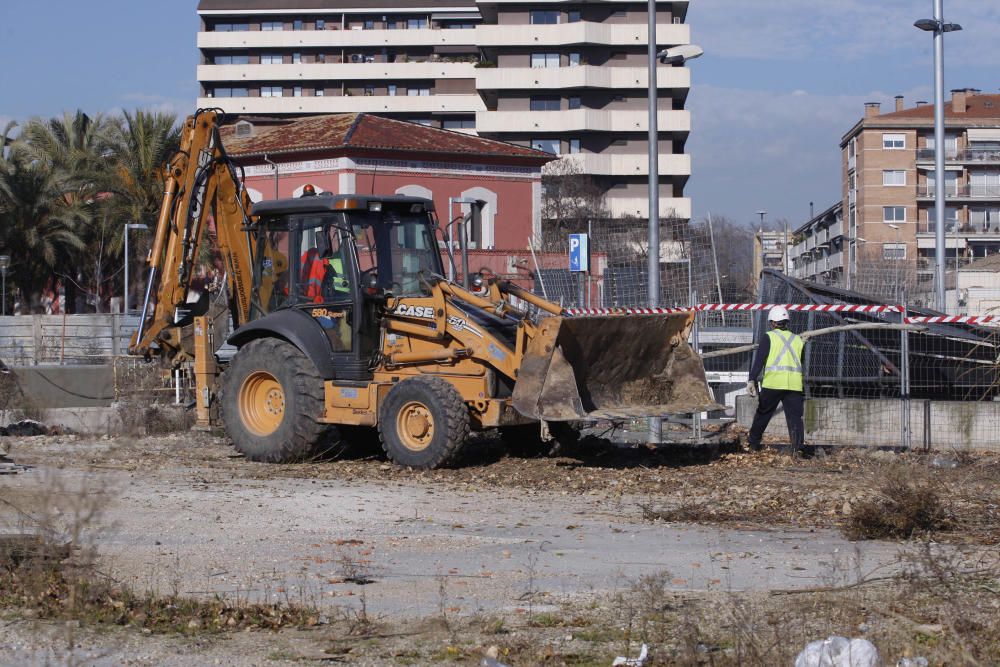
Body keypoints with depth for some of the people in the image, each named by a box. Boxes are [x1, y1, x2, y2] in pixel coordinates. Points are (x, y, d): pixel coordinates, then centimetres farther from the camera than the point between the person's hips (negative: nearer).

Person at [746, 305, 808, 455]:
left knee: (763, 413, 12)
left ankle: (754, 443, 22)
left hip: (772, 383, -3)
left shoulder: (769, 337, 4)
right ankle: (799, 445, -16)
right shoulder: (798, 340, 18)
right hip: (794, 385, 3)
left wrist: (752, 380, -13)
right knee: (795, 416, 1)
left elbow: (759, 360, -6)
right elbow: (804, 365, 23)